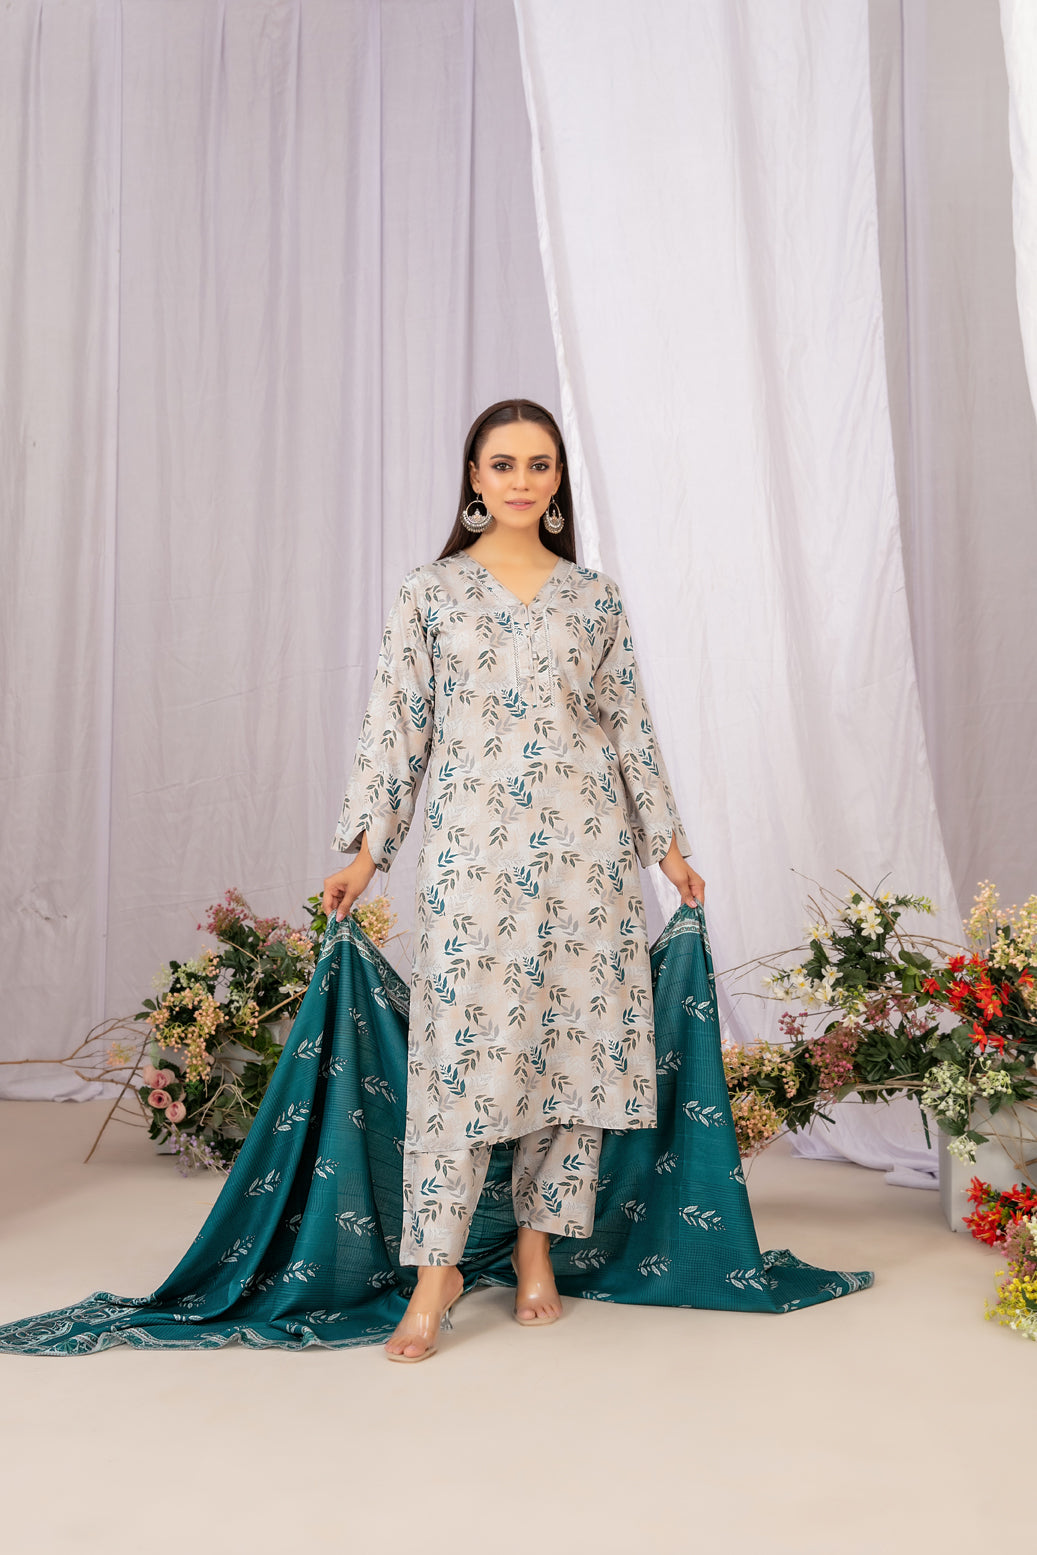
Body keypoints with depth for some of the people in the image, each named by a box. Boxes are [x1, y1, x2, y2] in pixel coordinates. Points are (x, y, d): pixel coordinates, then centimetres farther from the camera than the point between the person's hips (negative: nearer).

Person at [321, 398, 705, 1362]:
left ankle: (537, 1243, 20)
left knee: (576, 1033, 4)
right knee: (462, 1040, -5)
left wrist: (668, 842, 10)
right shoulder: (428, 593, 6)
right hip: (471, 843, -2)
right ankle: (436, 1269, 6)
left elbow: (630, 726, 12)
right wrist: (366, 848, 0)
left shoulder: (594, 597, 10)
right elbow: (396, 723, 4)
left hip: (583, 841, 2)